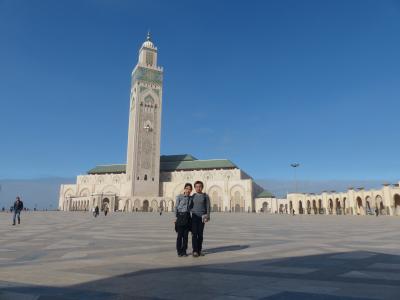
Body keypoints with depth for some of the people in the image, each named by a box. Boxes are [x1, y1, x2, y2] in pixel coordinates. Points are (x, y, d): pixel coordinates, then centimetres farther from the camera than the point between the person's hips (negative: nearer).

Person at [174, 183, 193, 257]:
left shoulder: (191, 198, 8)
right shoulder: (179, 197, -4)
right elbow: (176, 207, -3)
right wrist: (176, 217, -7)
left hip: (187, 217, 4)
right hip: (180, 216, -4)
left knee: (185, 235, 6)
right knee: (180, 235, 1)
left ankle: (184, 251, 16)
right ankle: (179, 251, 12)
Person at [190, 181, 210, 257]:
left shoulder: (205, 196, 1)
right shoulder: (193, 196, 7)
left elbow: (208, 207, -1)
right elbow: (190, 206, 11)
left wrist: (207, 216, -11)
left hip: (202, 217, -1)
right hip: (194, 216, 1)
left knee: (200, 234, 5)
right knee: (194, 234, -5)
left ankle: (199, 250, 15)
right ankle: (195, 251, -3)